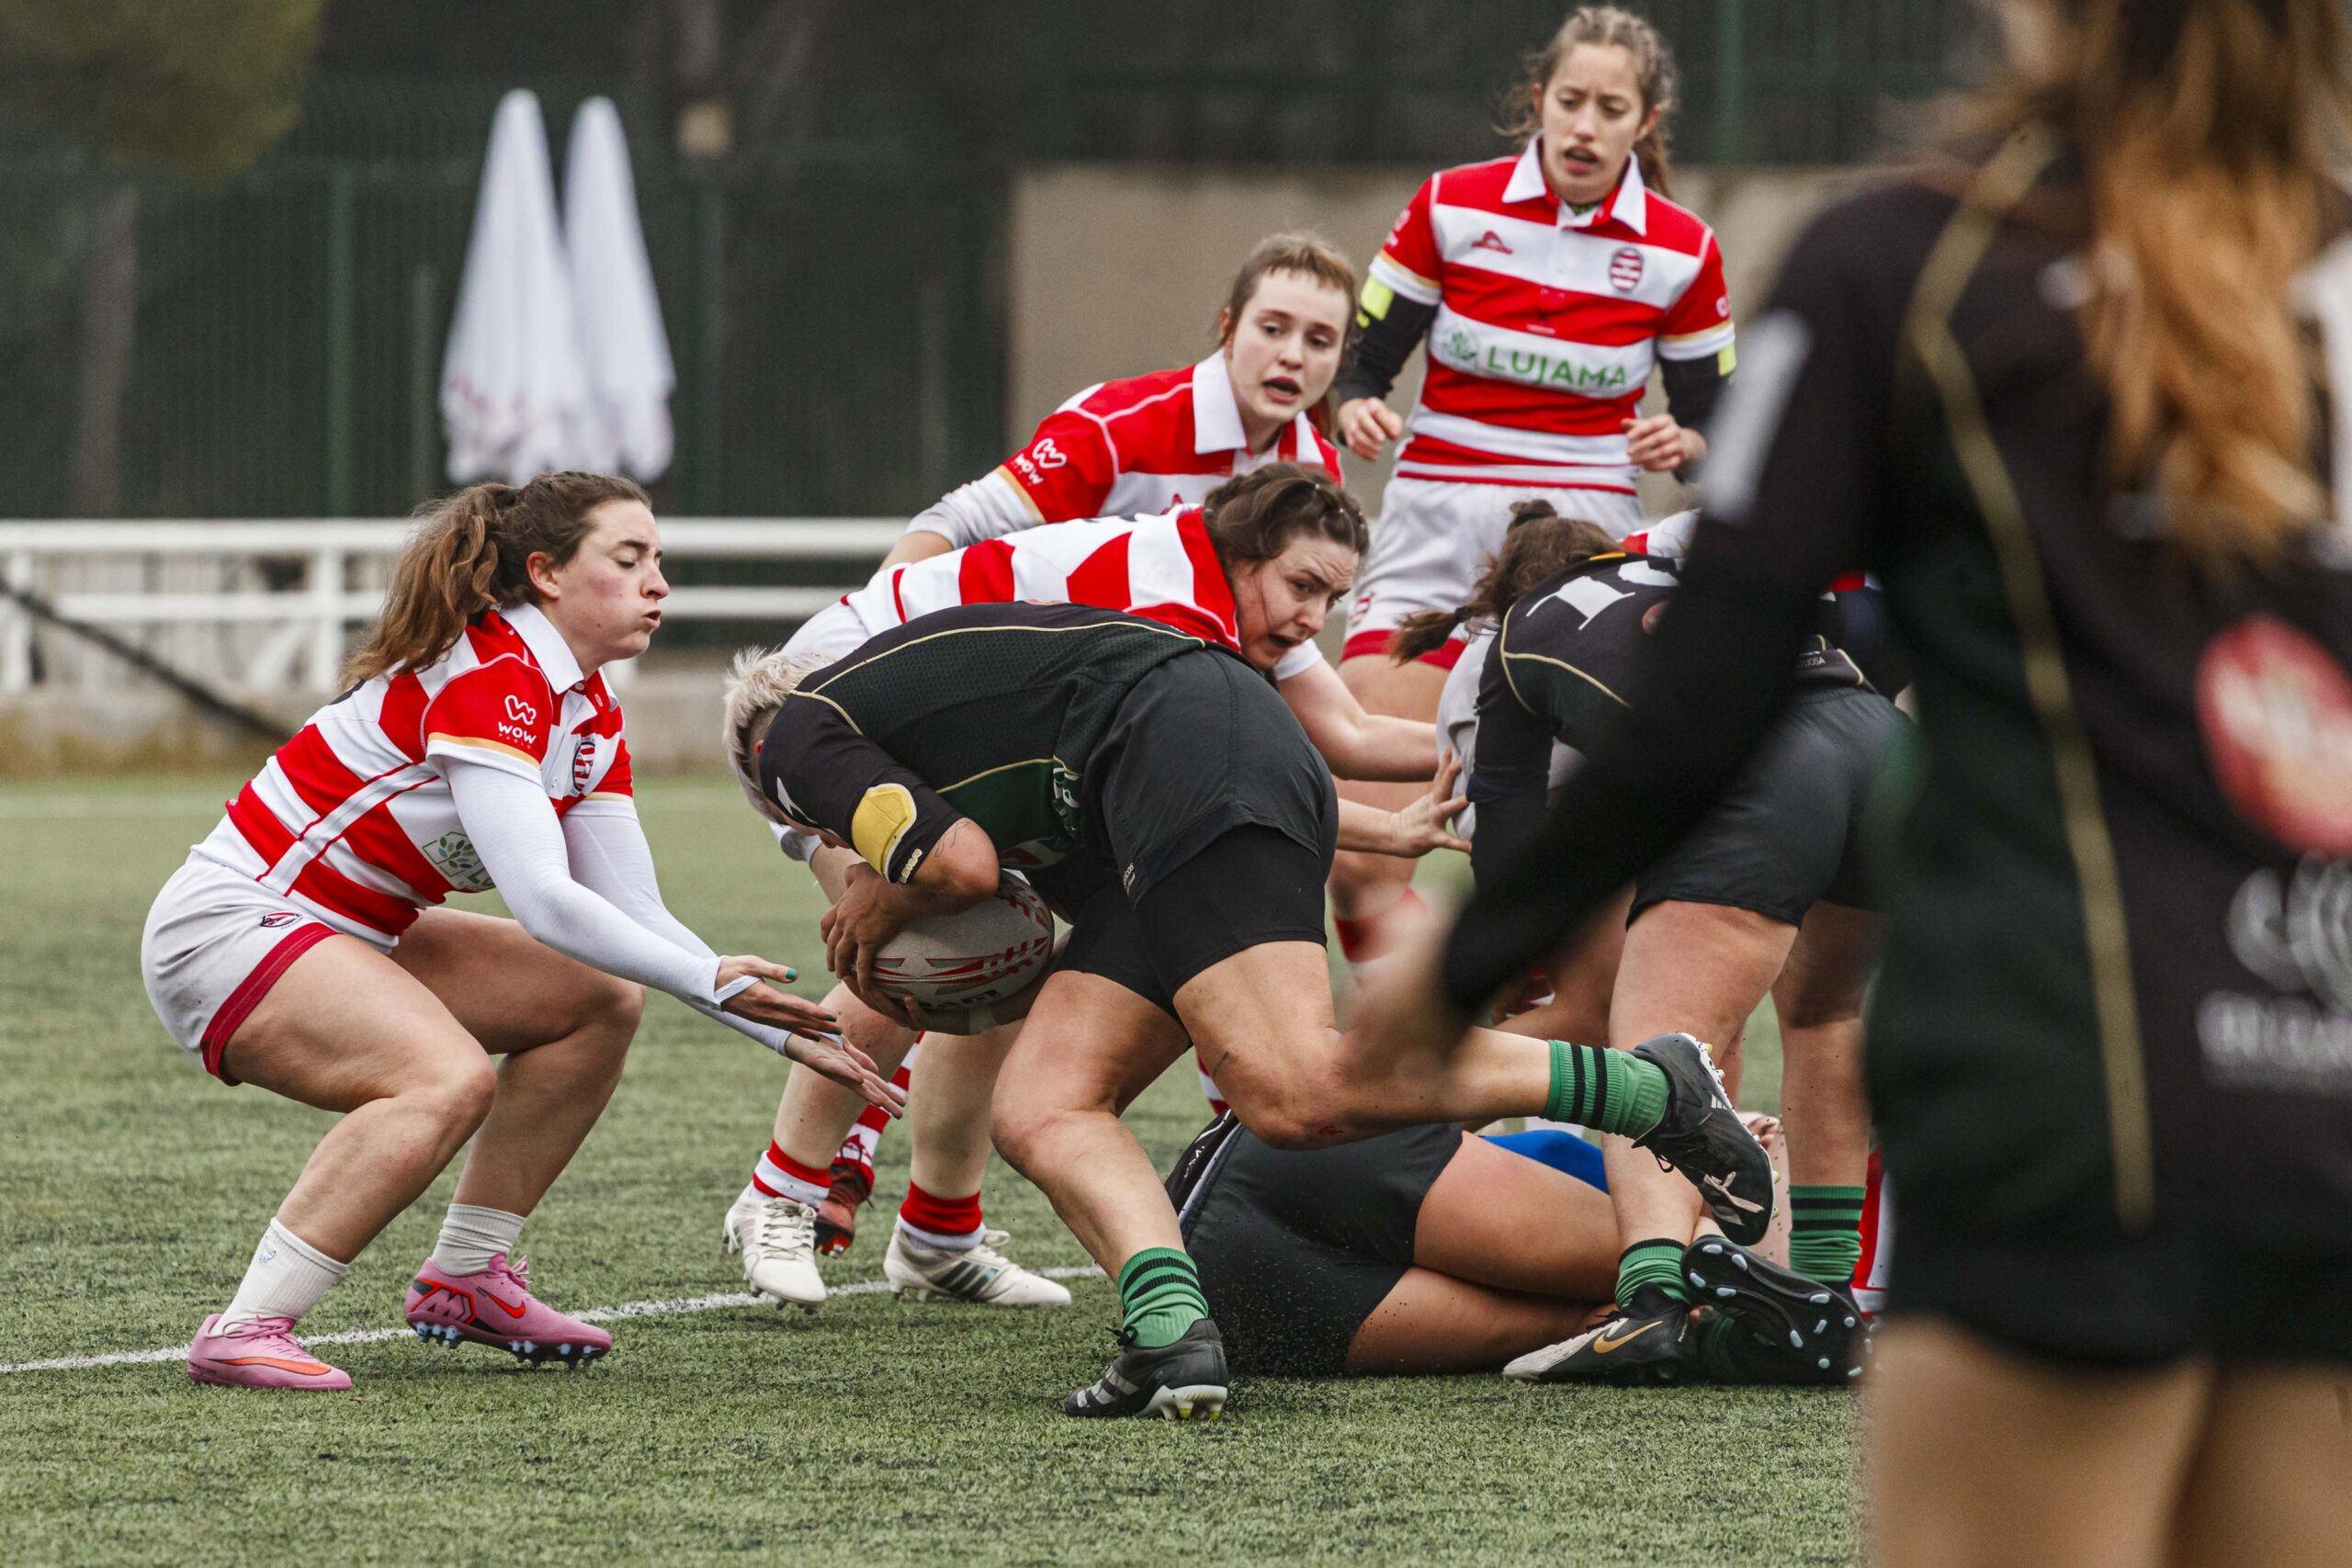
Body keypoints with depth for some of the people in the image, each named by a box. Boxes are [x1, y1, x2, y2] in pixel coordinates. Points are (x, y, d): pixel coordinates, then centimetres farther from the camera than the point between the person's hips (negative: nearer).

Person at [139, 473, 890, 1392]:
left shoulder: (589, 716, 8)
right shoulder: (485, 678, -22)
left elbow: (635, 916, 8)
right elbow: (542, 900, -31)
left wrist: (790, 1035, 0)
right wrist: (708, 980, -29)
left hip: (347, 936, 10)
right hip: (224, 927, -10)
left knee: (597, 1000, 8)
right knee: (450, 1078, -32)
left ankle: (466, 1277, 9)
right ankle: (245, 1331, -29)